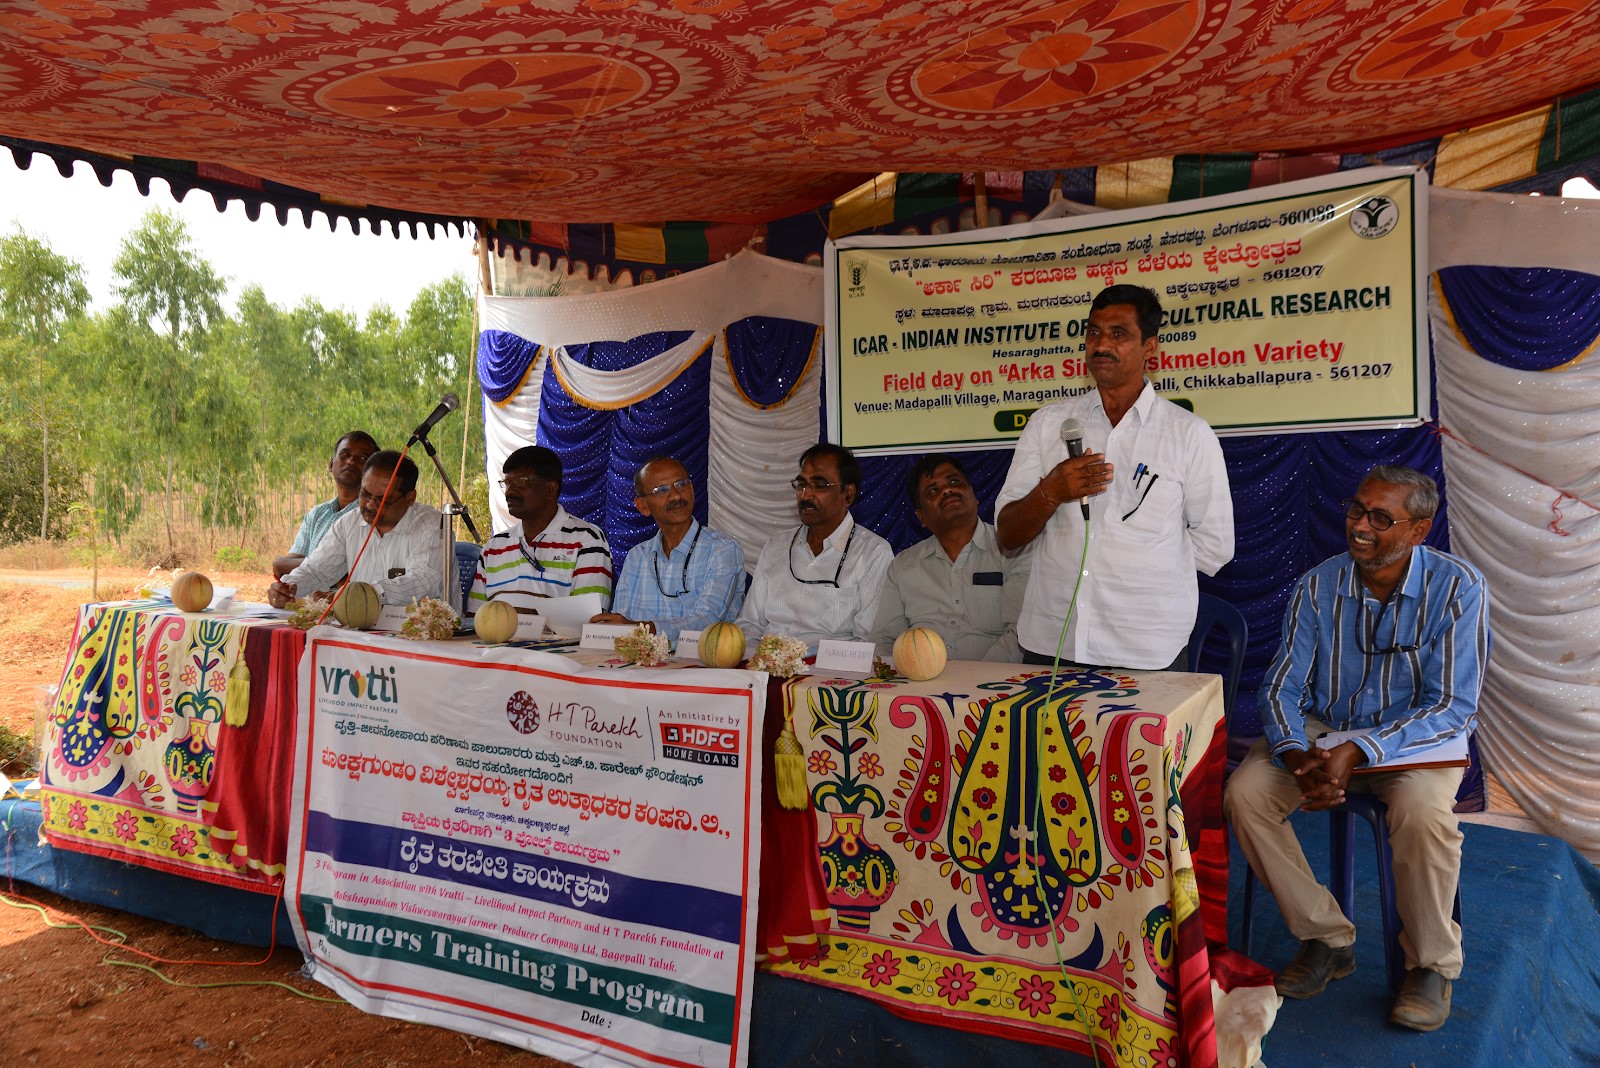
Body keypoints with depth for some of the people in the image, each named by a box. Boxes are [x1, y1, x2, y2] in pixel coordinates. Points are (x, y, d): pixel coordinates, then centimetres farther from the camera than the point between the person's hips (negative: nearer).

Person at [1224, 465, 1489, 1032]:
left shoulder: (1457, 588, -16)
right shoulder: (1318, 586, -7)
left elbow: (1452, 707, -18)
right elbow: (1281, 688, -5)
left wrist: (1358, 752, -31)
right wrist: (1297, 756, -26)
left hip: (1418, 738, -3)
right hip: (1323, 729, 3)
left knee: (1423, 812, -35)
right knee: (1244, 793, -21)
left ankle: (1433, 962, -6)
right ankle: (1327, 938, -1)